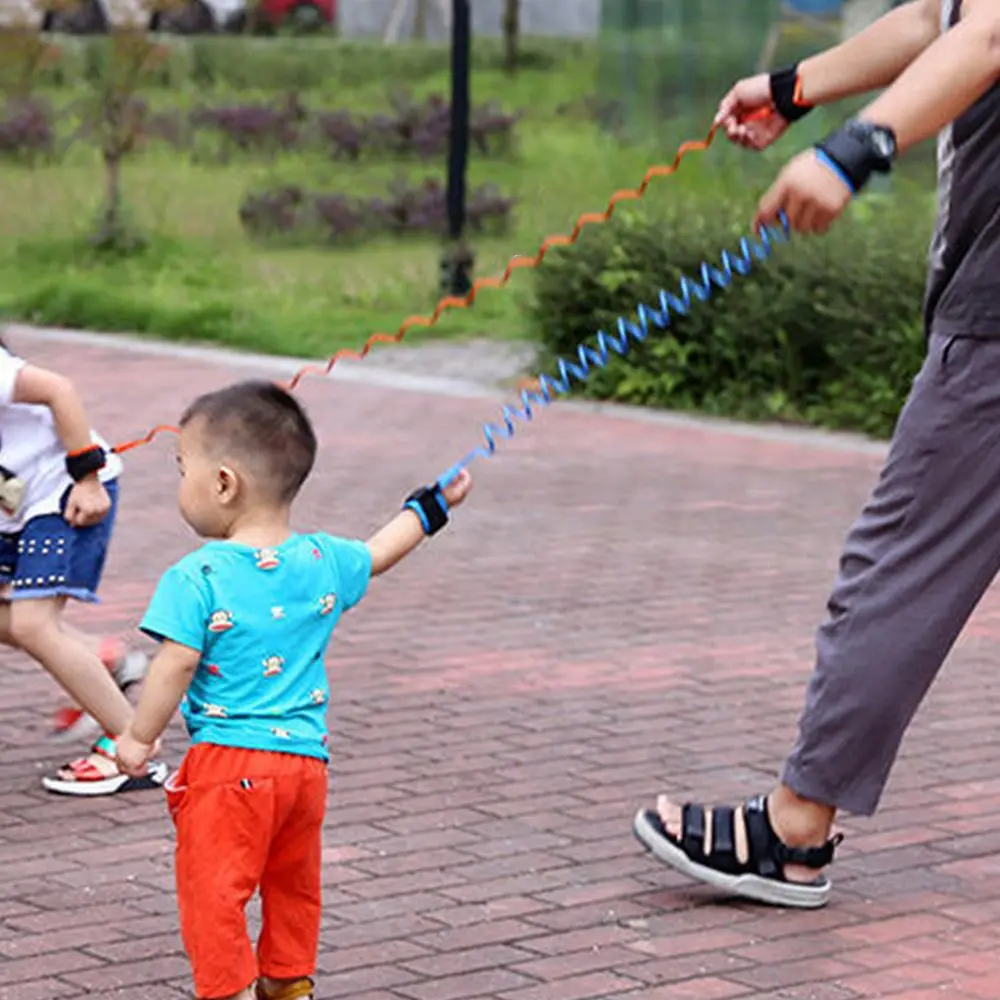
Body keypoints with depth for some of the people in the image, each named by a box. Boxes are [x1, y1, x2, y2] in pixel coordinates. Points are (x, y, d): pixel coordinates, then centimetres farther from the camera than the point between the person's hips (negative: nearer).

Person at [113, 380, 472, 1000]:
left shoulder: (197, 578, -14)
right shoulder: (324, 561, 4)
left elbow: (177, 665, -15)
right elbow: (377, 554, 22)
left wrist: (139, 738, -3)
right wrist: (431, 506, 39)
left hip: (227, 761, -6)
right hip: (307, 758, 7)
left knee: (213, 888, -1)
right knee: (293, 882, 22)